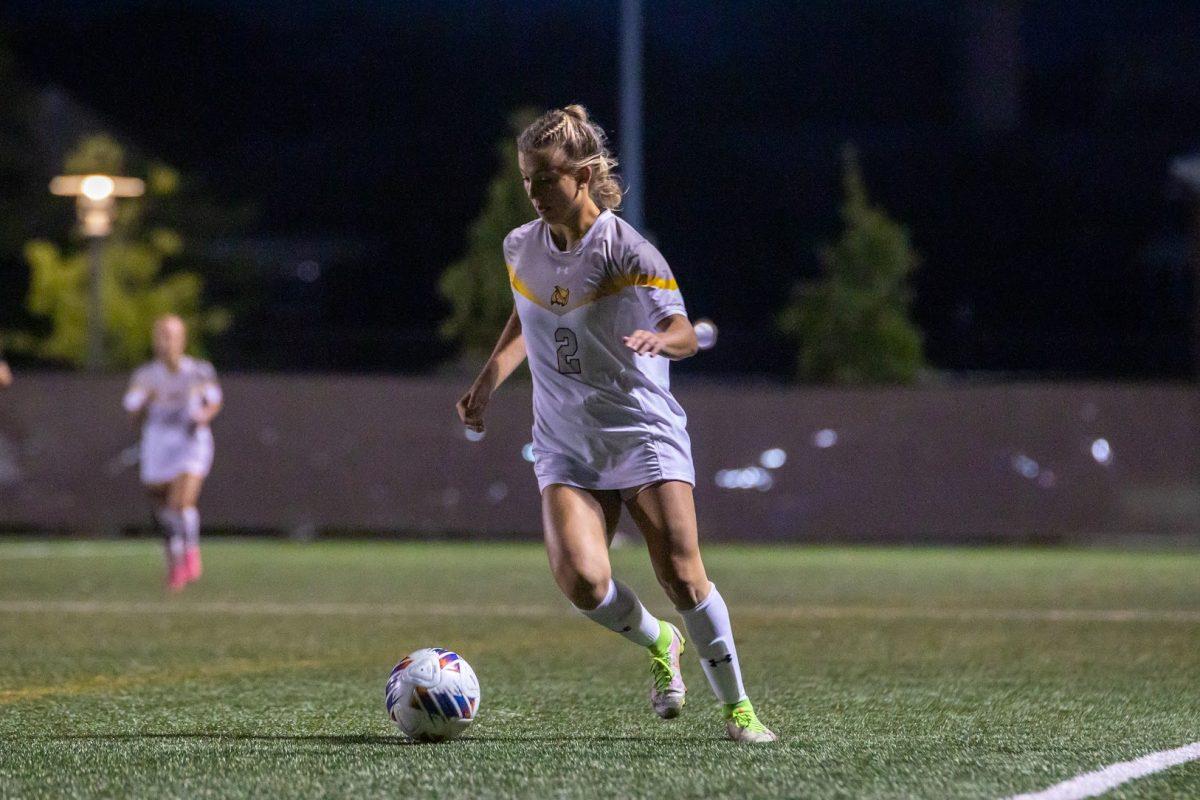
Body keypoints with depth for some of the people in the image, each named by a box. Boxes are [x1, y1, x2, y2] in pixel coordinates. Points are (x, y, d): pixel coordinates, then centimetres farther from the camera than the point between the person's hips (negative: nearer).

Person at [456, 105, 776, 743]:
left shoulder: (626, 250, -11)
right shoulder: (520, 248, 5)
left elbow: (684, 335, -15)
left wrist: (659, 339, -37)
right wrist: (486, 384, 18)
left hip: (644, 432, -3)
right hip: (565, 446, 3)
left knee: (680, 575, -14)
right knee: (580, 579, -20)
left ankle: (737, 707, 5)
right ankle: (658, 643, 12)